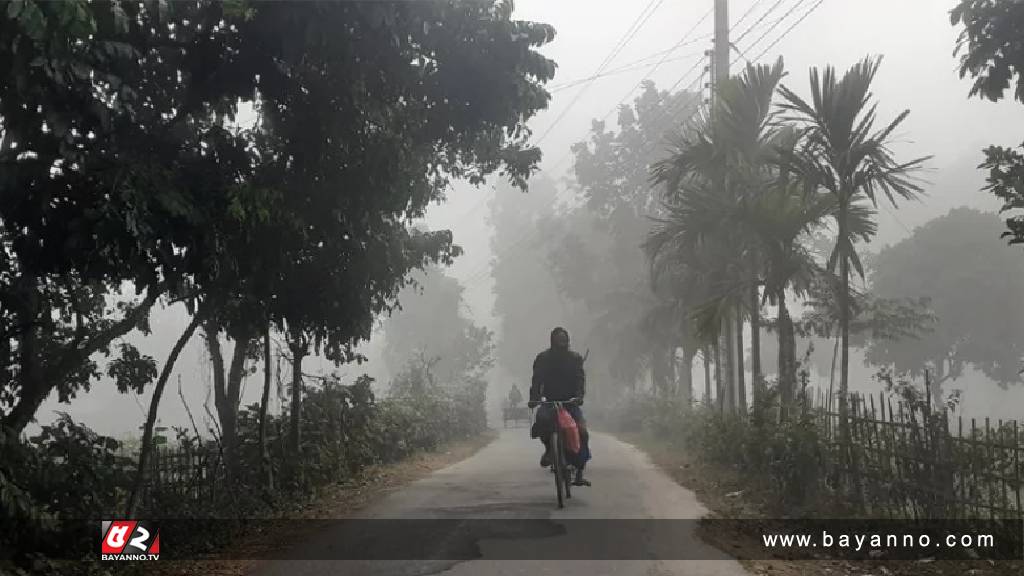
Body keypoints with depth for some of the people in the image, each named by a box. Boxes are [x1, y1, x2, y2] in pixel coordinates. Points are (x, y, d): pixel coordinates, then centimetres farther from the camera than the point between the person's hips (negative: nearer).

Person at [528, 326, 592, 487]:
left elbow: (580, 378, -6)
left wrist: (579, 395, -26)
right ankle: (548, 448, 6)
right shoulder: (542, 358, 5)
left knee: (582, 432, -18)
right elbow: (537, 379, -6)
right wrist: (534, 398, -23)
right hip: (550, 401, 0)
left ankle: (579, 474, -9)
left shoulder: (575, 358, 6)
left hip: (571, 401, 0)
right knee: (540, 422, -29)